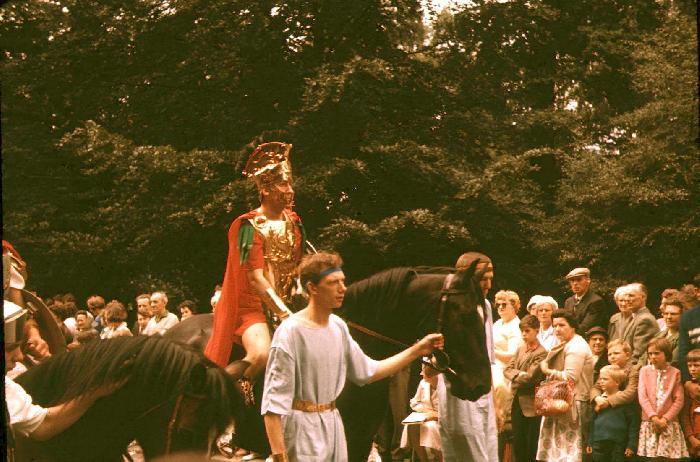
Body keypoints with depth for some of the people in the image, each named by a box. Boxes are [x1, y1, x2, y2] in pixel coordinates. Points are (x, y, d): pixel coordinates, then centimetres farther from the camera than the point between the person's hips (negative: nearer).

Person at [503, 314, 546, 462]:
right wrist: (519, 374, -11)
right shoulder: (520, 349, 12)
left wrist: (514, 376, -3)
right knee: (517, 444, 11)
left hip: (531, 405, -7)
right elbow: (507, 370, 7)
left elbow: (530, 377, -19)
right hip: (517, 402, 7)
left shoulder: (541, 353, -12)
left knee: (531, 446, 0)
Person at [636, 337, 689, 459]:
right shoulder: (645, 370, 7)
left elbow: (679, 400, 0)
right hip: (649, 423, 1)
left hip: (669, 423, -1)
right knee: (651, 456, -3)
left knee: (670, 457, -5)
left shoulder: (675, 373, 4)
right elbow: (642, 397, -1)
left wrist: (665, 419, -10)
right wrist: (654, 417, -11)